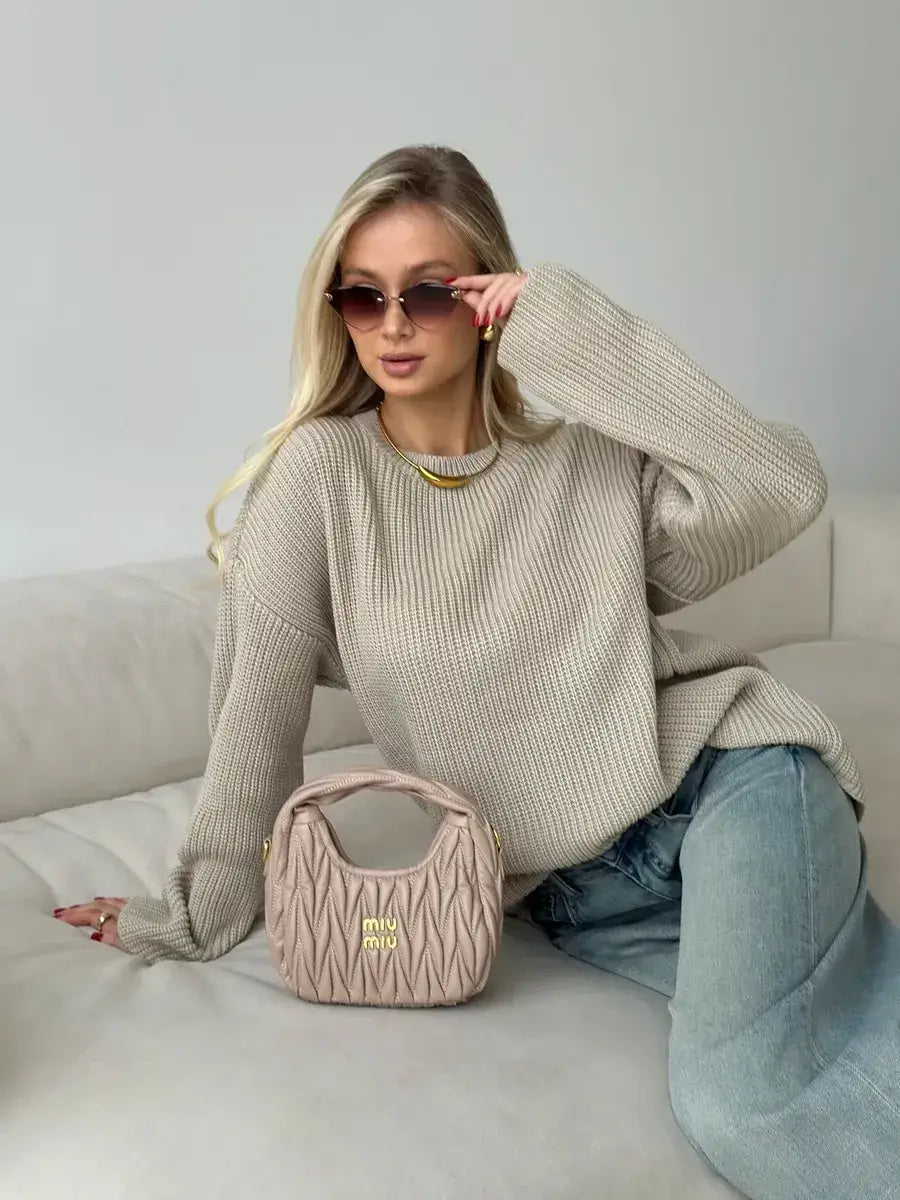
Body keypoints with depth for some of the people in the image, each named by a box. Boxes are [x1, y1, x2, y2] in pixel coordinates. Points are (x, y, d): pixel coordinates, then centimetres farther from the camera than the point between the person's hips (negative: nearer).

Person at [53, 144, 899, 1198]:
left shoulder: (592, 454, 0)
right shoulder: (321, 476, -1)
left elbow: (782, 492, -16)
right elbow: (255, 712, -1)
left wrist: (585, 342, -16)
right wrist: (199, 911, 3)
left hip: (722, 774, -1)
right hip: (573, 888, 1)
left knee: (744, 1098, -25)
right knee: (732, 1099, -22)